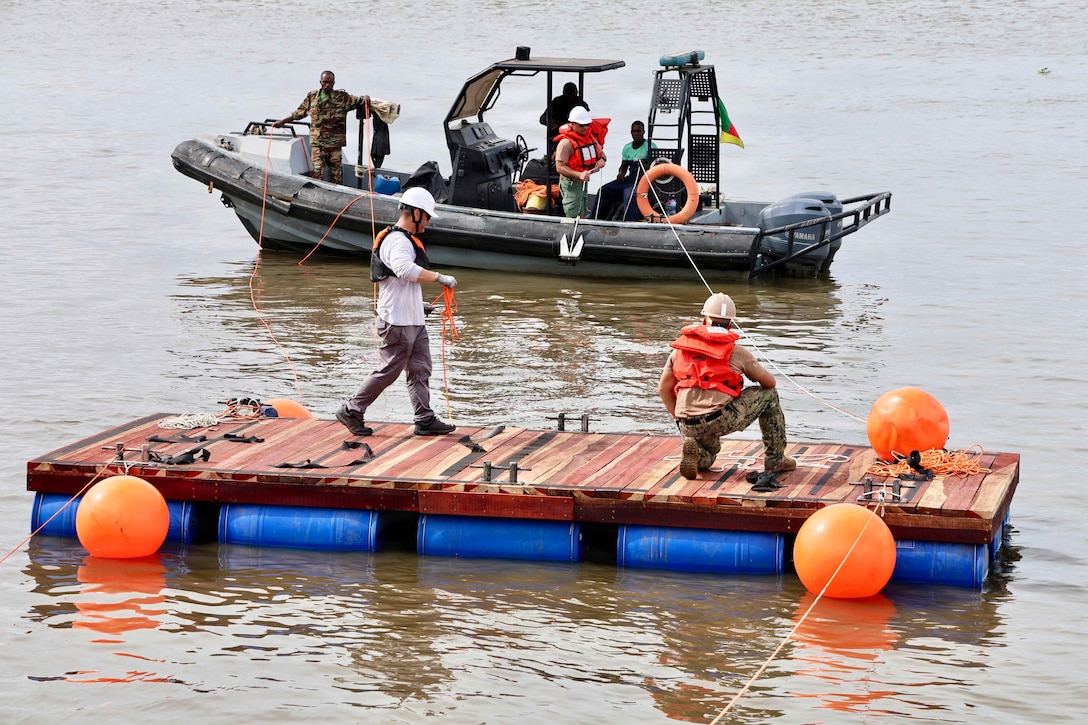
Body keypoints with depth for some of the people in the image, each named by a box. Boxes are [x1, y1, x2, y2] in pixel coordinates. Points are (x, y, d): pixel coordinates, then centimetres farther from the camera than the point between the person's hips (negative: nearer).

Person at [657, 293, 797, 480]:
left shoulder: (681, 347, 11)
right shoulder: (735, 351, 1)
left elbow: (663, 389, 15)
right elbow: (769, 382, 12)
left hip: (689, 427, 4)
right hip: (721, 419, -4)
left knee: (705, 461, 37)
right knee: (768, 393, 18)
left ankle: (693, 452, -2)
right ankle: (775, 460, 22)